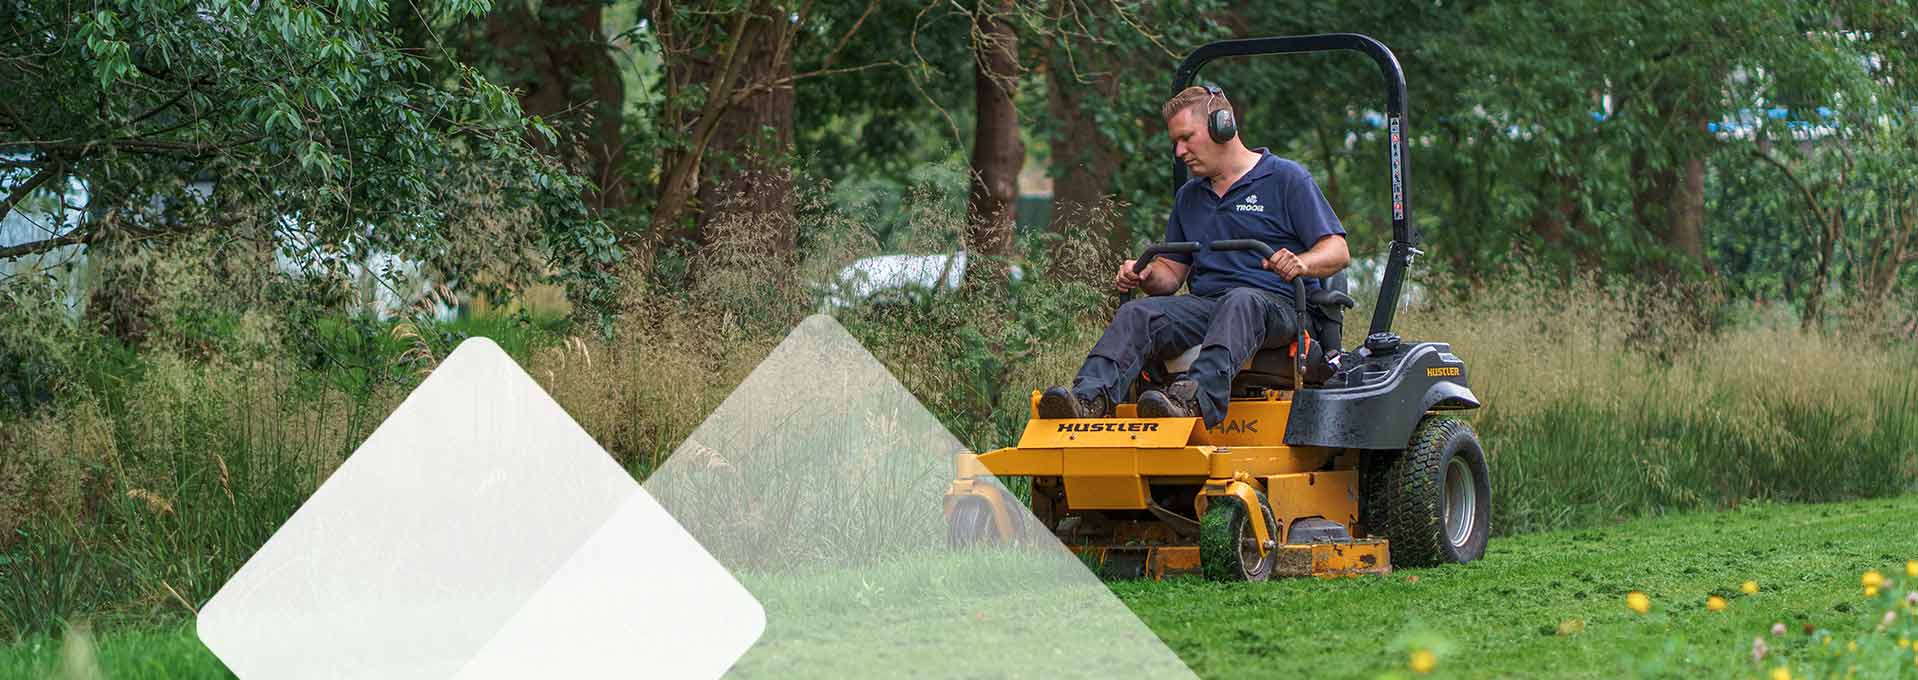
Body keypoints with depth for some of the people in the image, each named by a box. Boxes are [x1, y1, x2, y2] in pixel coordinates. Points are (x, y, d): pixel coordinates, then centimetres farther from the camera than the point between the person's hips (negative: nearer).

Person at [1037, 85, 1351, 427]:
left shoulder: (1286, 179, 6)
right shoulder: (1189, 197, 25)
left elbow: (1338, 252, -1)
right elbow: (1172, 271, 25)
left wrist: (1302, 263, -24)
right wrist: (1145, 276, 1)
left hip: (1277, 305, -5)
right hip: (1205, 304, 5)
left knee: (1239, 302, -39)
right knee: (1136, 314, -22)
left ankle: (1197, 396, -64)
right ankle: (1091, 396, -47)